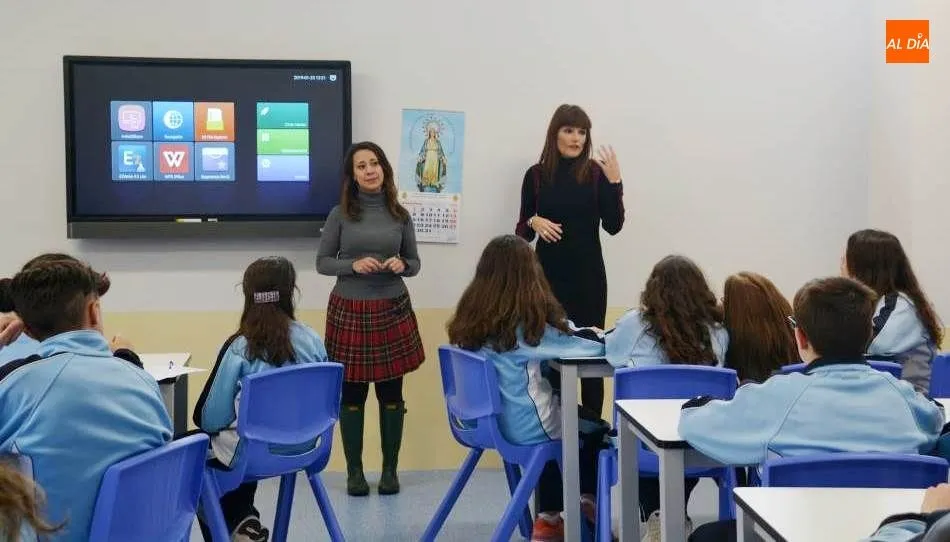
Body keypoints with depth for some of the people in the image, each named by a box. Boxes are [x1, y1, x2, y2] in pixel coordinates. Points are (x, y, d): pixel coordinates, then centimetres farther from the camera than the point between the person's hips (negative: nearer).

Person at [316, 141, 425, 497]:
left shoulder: (400, 215, 4)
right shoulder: (340, 214, -1)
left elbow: (415, 263, 10)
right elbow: (322, 262, 1)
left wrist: (400, 264, -12)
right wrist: (354, 265, -16)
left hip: (392, 311, 1)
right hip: (350, 311, -1)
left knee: (391, 391, 4)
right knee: (352, 392, 3)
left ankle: (390, 470, 14)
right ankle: (354, 471, 12)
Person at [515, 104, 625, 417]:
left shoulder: (596, 174, 0)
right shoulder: (536, 175, 3)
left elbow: (613, 226, -6)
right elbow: (522, 231, 9)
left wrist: (615, 182, -15)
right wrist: (534, 222, -12)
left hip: (588, 275, -1)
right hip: (548, 274, 1)